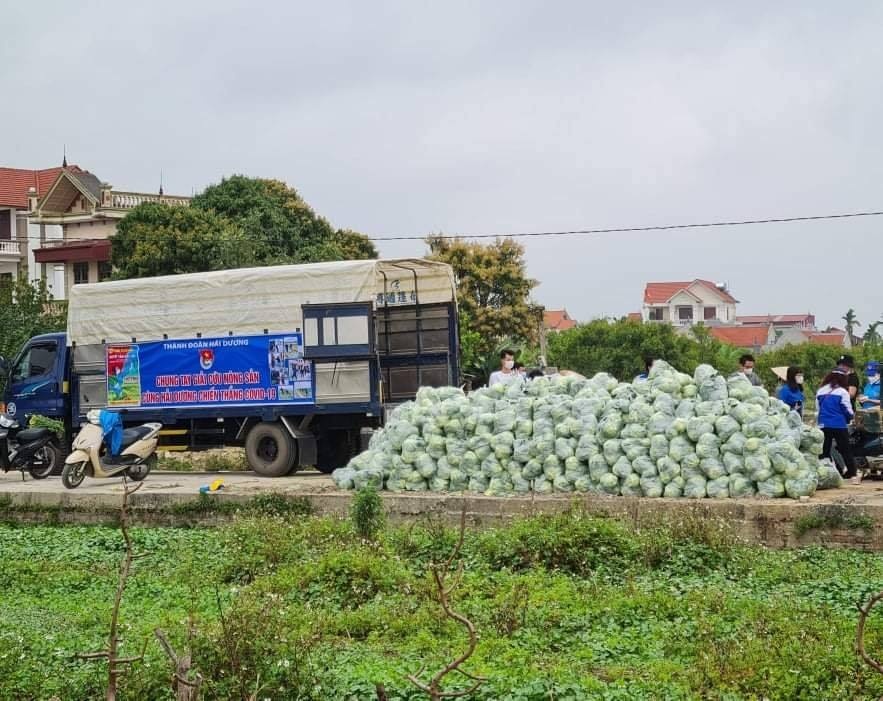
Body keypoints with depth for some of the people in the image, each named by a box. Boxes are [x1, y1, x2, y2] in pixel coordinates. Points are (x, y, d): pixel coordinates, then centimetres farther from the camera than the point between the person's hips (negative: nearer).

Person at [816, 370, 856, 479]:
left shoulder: (820, 392, 7)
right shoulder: (842, 392, -8)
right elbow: (848, 410, -5)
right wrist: (852, 415, 16)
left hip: (823, 425, 4)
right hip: (839, 425, -4)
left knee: (824, 451, 9)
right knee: (845, 450, 4)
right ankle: (852, 472, 3)